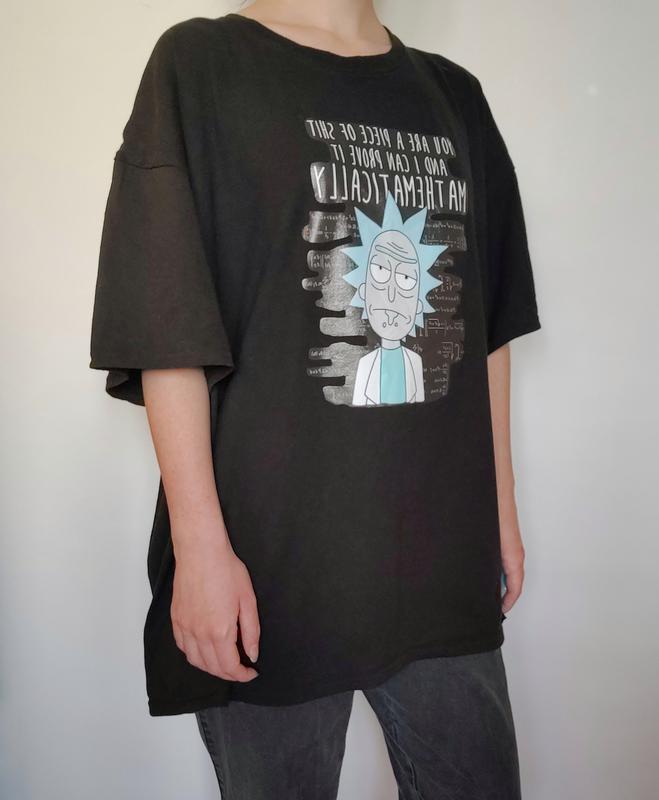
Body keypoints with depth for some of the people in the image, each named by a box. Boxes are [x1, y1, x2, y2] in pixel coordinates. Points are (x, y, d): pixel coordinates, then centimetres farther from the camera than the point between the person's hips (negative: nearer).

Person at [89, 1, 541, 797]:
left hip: (443, 557, 5)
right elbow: (167, 328, -9)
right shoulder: (200, 65, -2)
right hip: (274, 568, -4)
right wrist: (200, 543, -13)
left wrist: (500, 504, 13)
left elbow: (488, 325, 14)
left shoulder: (455, 97, 13)